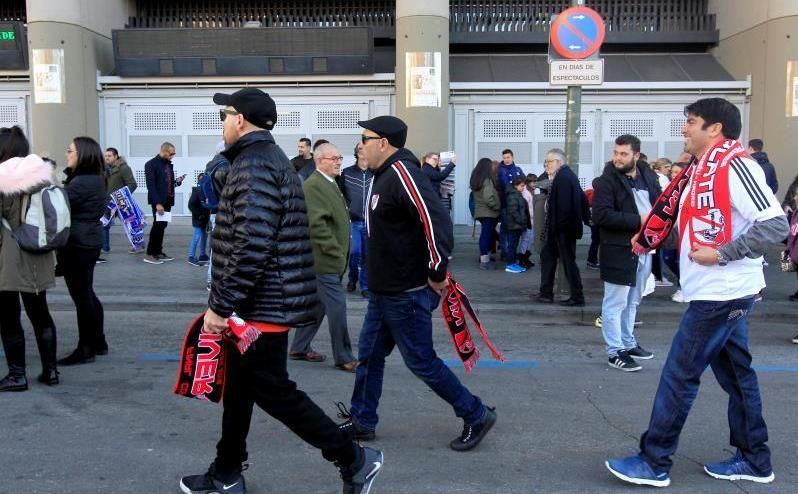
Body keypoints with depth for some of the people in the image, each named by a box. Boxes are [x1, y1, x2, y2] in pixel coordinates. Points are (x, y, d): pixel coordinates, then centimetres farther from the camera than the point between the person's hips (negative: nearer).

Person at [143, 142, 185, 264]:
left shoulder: (169, 164, 15)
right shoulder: (151, 164, -8)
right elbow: (151, 186, -14)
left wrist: (177, 181, -1)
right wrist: (157, 203, -21)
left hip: (167, 200, 7)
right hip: (158, 201, -7)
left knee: (162, 225, 9)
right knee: (158, 225, -6)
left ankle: (158, 252, 15)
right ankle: (150, 254, 1)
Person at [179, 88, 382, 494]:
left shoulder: (254, 163, -17)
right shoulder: (269, 158, 16)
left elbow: (251, 248, -27)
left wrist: (219, 305, -21)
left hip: (263, 305, -10)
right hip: (262, 301, 10)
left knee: (272, 391, -3)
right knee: (238, 387, 17)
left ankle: (354, 460, 7)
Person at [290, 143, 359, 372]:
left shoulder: (330, 184, 17)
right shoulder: (313, 185, -15)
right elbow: (317, 223, -22)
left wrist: (341, 253, 17)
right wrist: (335, 252, -20)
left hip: (332, 259, 10)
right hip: (324, 259, -10)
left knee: (318, 306, 16)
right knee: (337, 306, -6)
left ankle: (299, 348, 27)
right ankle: (343, 358, 3)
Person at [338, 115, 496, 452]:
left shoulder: (401, 172, -21)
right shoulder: (383, 175, 11)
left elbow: (436, 219, -32)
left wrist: (437, 273, -25)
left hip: (407, 294, -10)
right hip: (383, 291, 10)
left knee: (421, 361, 1)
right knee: (369, 355, 15)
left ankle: (476, 416, 16)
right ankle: (361, 422, 29)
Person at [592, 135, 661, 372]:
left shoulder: (648, 176, 7)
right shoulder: (606, 181, -11)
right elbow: (601, 215, -20)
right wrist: (637, 221, -21)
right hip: (619, 249, -7)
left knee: (632, 301, 19)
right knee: (615, 303, -1)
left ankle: (628, 343, 32)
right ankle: (615, 352, 7)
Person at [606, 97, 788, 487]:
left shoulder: (734, 166, -17)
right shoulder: (702, 170, 13)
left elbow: (776, 225, -22)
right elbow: (684, 222, 20)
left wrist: (721, 254, -21)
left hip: (720, 293, -10)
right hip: (722, 293, 10)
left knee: (679, 374, -4)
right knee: (736, 374, 15)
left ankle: (654, 462, 6)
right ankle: (754, 460, 27)